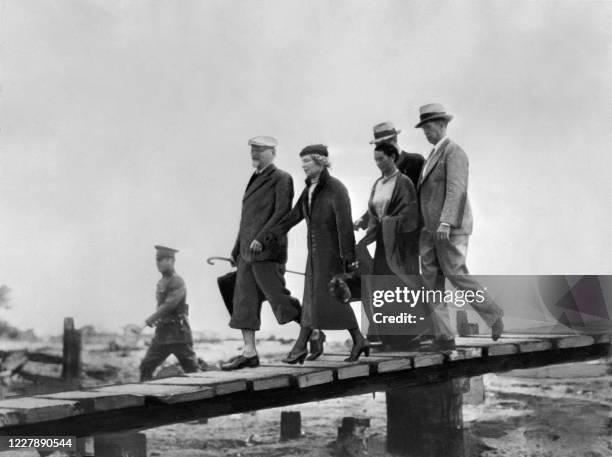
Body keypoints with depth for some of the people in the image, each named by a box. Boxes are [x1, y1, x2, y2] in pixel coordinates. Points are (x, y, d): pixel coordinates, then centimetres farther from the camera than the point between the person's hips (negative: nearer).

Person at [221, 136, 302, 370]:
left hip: (267, 251, -8)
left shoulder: (282, 179, -4)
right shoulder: (255, 179, 20)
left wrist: (261, 238, -20)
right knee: (244, 301, 2)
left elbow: (283, 213, -14)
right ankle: (249, 353, 3)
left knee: (278, 297, -6)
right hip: (247, 253, 8)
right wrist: (238, 248, 16)